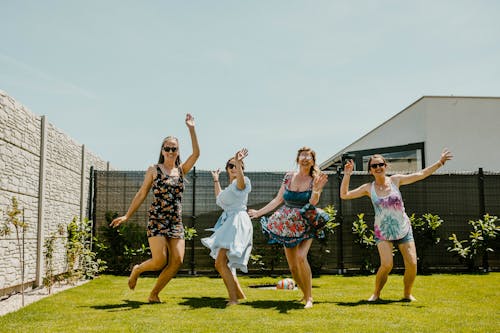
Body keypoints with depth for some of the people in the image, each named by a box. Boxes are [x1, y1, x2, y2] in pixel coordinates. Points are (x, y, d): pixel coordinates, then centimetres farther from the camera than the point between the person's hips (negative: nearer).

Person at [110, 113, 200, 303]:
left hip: (176, 223, 4)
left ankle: (154, 294, 9)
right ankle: (137, 270, 19)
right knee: (160, 261, -14)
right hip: (157, 221, -4)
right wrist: (127, 216, 3)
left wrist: (191, 129, -4)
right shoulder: (154, 170, 5)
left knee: (177, 261, -6)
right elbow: (141, 194, 6)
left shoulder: (181, 171, 12)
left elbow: (196, 153, 0)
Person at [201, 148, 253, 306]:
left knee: (220, 262, -18)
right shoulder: (230, 187, 24)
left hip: (238, 222, -10)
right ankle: (239, 293, 22)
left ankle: (233, 298, -17)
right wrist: (216, 180, 44)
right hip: (228, 224, 10)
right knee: (222, 264, 13)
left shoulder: (242, 182, -4)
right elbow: (220, 199, 41)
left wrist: (238, 162, -42)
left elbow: (241, 181, -31)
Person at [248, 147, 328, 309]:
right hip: (288, 226, 4)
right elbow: (278, 200, 13)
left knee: (301, 256, -24)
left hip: (306, 226, -4)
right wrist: (259, 212, 14)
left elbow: (313, 203, -16)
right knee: (292, 266, 4)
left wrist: (316, 189, -34)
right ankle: (305, 295, 24)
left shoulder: (315, 180, -3)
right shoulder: (289, 177, 6)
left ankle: (309, 297, -12)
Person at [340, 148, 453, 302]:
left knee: (412, 264, -6)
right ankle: (376, 294, 3)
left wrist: (440, 162, 1)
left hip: (404, 230, 2)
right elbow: (344, 195, -2)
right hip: (382, 232, -2)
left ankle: (407, 294, 18)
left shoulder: (395, 180, -1)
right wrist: (347, 175, -9)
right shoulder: (368, 188, -2)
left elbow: (421, 174, 3)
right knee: (386, 265, -19)